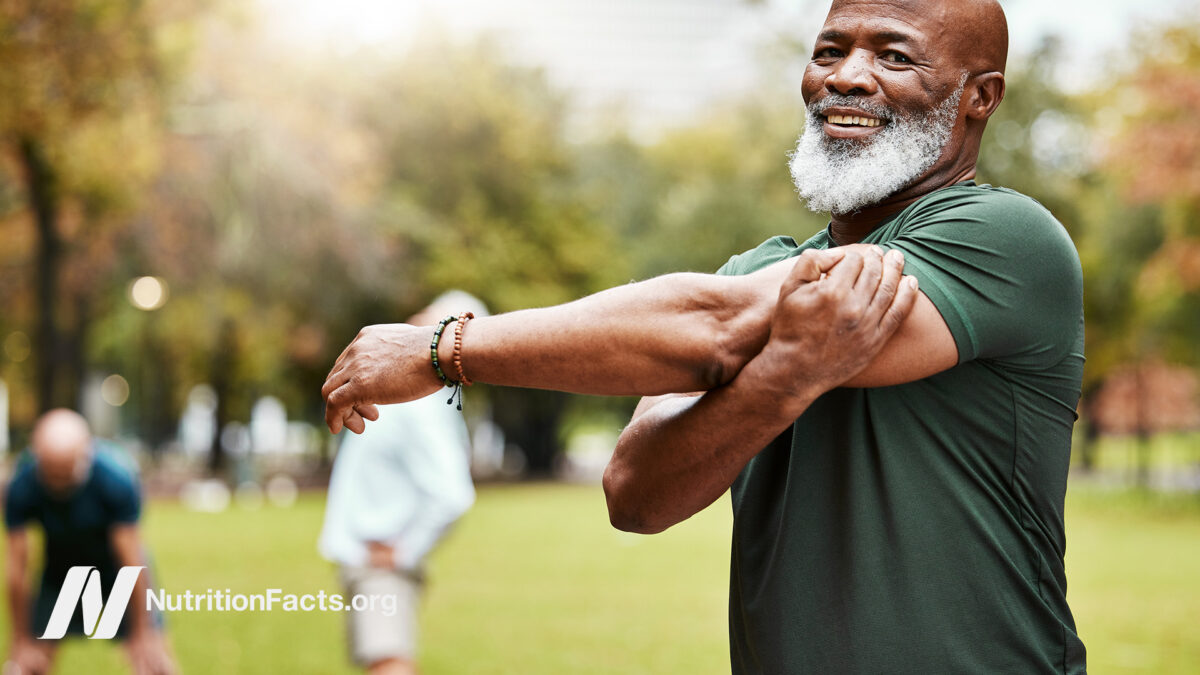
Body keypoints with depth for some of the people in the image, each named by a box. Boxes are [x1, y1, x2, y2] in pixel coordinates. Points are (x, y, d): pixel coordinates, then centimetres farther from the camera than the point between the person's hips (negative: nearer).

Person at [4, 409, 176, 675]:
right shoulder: (21, 488, -27)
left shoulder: (117, 479, -31)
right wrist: (21, 642, -12)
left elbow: (131, 563, -24)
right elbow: (16, 570, -19)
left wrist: (141, 635, -17)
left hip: (113, 567, -1)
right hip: (59, 570, 1)